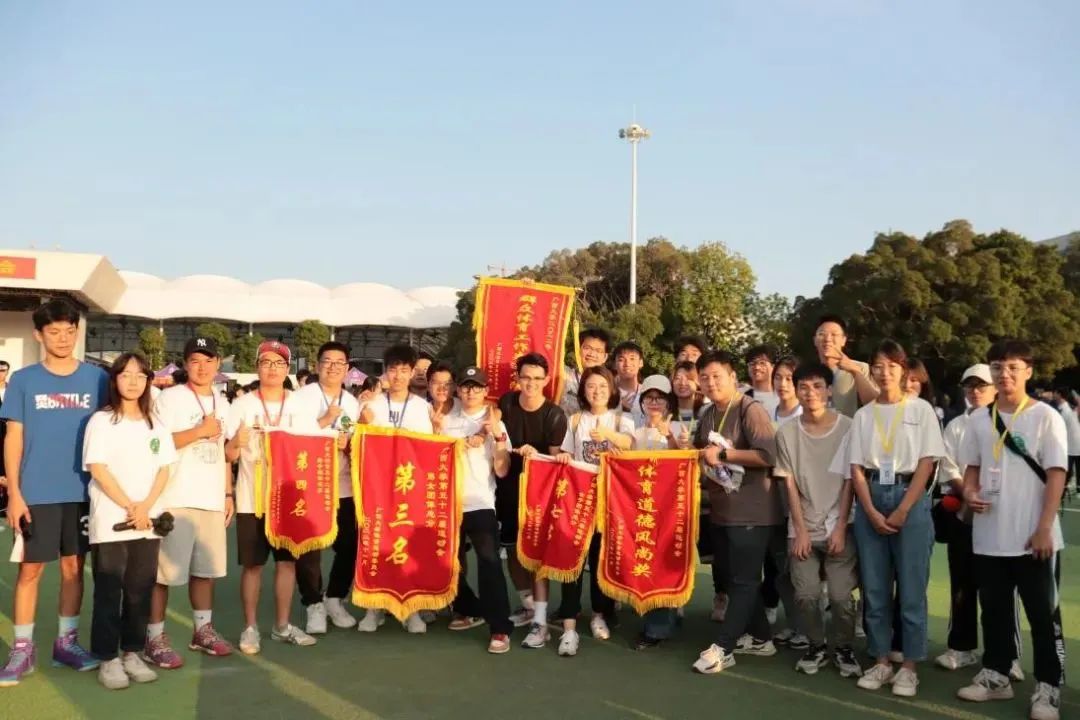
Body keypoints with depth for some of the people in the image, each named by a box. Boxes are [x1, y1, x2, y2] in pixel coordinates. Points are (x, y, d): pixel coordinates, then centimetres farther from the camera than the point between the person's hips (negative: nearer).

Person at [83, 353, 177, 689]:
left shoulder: (156, 425, 11)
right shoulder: (101, 421, -2)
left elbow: (164, 470, 7)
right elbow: (97, 469, -9)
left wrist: (146, 507, -8)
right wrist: (128, 507, -13)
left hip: (148, 522, 4)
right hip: (110, 522, -4)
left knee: (140, 591, 8)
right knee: (108, 592, 1)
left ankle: (132, 653, 19)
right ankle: (108, 659, 9)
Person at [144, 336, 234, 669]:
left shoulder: (221, 402, 15)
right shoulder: (170, 397, -5)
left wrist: (229, 494, 15)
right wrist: (200, 431, -13)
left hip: (212, 500, 6)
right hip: (176, 500, -6)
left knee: (205, 568, 13)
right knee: (164, 570, -2)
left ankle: (203, 629, 24)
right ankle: (155, 638, 6)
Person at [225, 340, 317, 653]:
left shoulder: (299, 406, 5)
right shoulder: (243, 405, -3)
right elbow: (229, 455, -3)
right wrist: (237, 442, -25)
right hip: (252, 498, -3)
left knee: (287, 561, 8)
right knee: (252, 565, 3)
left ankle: (282, 625, 20)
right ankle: (250, 627, 15)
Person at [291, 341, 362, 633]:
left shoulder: (352, 403, 12)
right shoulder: (301, 397, -1)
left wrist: (347, 444, -8)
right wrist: (325, 421, -15)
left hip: (344, 486, 4)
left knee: (348, 546, 5)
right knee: (308, 548, -2)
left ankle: (335, 599, 25)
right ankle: (314, 605, 13)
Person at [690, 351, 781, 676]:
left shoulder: (750, 409, -13)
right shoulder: (708, 415, 12)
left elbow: (767, 456, -24)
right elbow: (700, 454, 28)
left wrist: (723, 454, -18)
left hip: (751, 512, -9)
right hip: (720, 510, 9)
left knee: (743, 580, -2)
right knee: (733, 578, 15)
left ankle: (722, 647, 2)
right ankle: (760, 637, 29)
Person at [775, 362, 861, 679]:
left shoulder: (847, 427, -4)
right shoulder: (787, 432, 0)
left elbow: (850, 481, -3)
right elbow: (790, 484, 1)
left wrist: (840, 527, -7)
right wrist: (801, 530, -4)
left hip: (839, 527, -1)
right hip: (803, 528, 1)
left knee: (841, 596, -4)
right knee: (805, 595, -2)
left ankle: (844, 649, 20)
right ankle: (816, 646, 22)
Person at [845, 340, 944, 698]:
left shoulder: (921, 409, 1)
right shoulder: (863, 414, 8)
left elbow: (926, 464, -5)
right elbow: (856, 467, 4)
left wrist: (902, 511, -12)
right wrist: (872, 512, -8)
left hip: (910, 499, -3)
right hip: (870, 501, 3)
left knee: (911, 588, 0)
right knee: (874, 588, 6)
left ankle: (909, 667, 10)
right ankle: (881, 662, 17)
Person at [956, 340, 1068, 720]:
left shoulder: (1046, 417, -5)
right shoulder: (979, 418, 8)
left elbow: (1056, 474, -8)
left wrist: (1044, 528, -14)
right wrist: (969, 492, -6)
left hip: (1033, 537, -4)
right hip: (989, 536, 5)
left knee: (1043, 613, 4)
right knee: (994, 609, 15)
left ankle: (1048, 687, 13)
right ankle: (995, 675, 27)